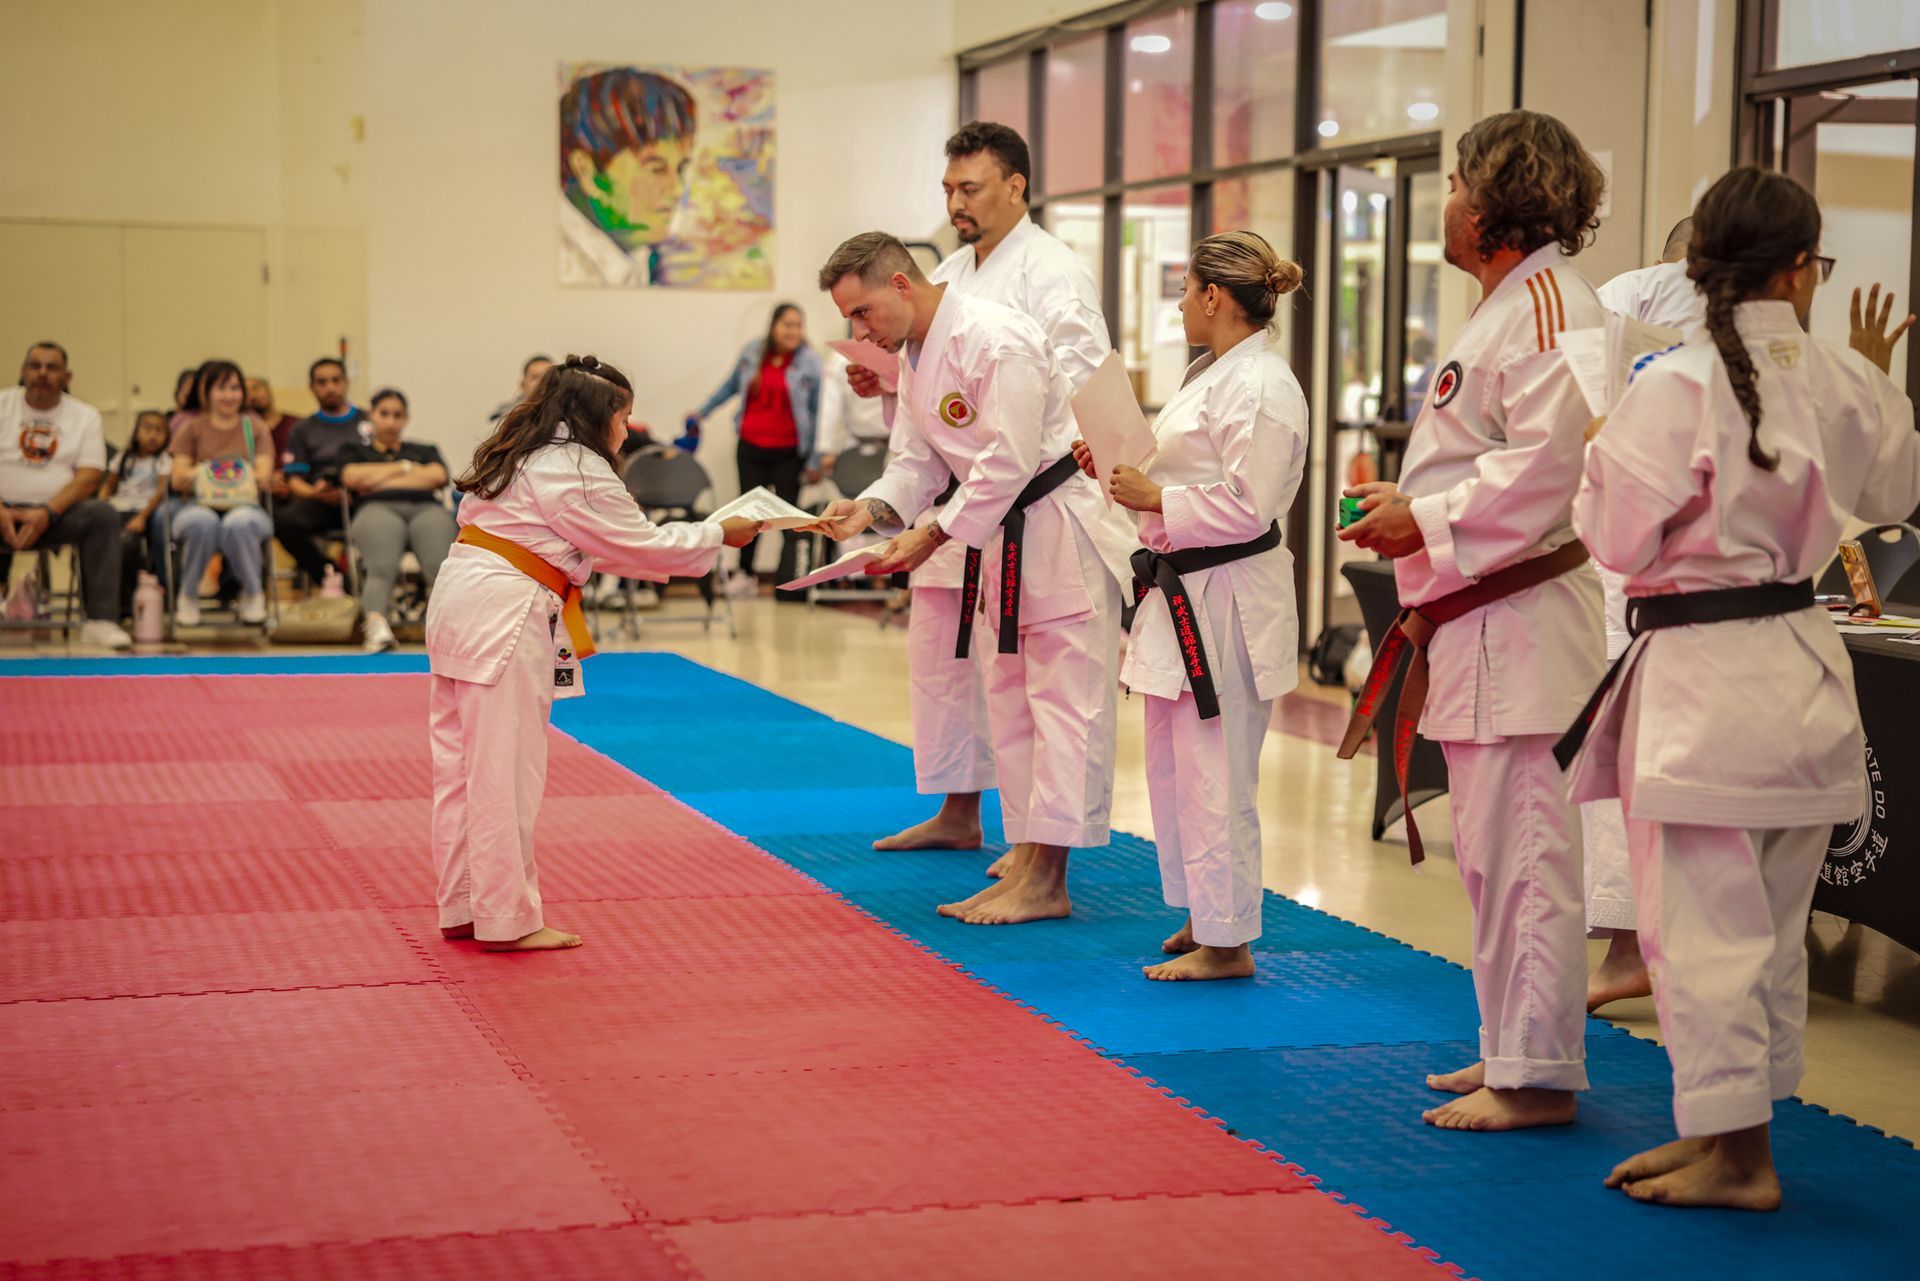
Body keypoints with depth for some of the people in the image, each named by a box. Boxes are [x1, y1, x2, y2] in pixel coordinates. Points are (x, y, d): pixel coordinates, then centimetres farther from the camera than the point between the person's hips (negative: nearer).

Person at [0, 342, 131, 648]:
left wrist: (47, 513, -19)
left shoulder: (85, 416, 9)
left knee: (103, 516, -29)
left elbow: (89, 476, -3)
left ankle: (101, 621, -31)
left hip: (55, 512, 1)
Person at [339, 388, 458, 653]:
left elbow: (438, 476, 12)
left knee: (440, 567, -35)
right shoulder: (355, 450, 33)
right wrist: (405, 468, 15)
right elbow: (352, 477, 8)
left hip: (426, 509, 1)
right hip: (378, 509, -1)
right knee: (381, 567, -37)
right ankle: (377, 626, -61)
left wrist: (381, 480, 11)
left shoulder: (424, 450, 36)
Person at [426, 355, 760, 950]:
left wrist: (693, 539, 21)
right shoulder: (578, 471, -9)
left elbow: (600, 546, 24)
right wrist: (717, 535, 9)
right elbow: (643, 546, -4)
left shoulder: (521, 455, 20)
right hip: (505, 617, -10)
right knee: (505, 773, -3)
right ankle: (506, 919, 2)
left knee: (461, 765, 13)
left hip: (459, 606, 10)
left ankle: (462, 908, 21)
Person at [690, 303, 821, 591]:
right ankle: (745, 572, 26)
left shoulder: (810, 361, -6)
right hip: (751, 447, 4)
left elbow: (819, 412, -5)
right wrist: (702, 411, 24)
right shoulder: (752, 353, 3)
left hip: (789, 453, -3)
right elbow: (731, 386, 21)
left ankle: (789, 579, -3)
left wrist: (815, 459, -8)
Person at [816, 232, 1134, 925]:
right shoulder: (914, 355, 8)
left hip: (1062, 530, -10)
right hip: (1001, 539, 10)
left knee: (1064, 705, -6)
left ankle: (1047, 880, -5)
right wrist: (871, 507, -8)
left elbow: (1007, 463, -26)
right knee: (1008, 704, 14)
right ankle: (1027, 863, 22)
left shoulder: (996, 341, -23)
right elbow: (920, 460, 11)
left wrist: (931, 537, -24)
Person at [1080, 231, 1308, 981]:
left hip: (1226, 600, -11)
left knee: (1212, 776, -5)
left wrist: (1153, 497, -16)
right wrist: (1123, 470, 10)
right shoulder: (1215, 374, 16)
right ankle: (1203, 917, 27)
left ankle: (1228, 942, 3)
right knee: (1171, 765, 16)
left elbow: (1246, 506, -23)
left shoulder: (1261, 387, -17)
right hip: (1180, 592, 11)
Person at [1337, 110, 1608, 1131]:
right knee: (1494, 851, 16)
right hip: (1481, 622, 11)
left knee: (1520, 852, -7)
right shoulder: (1508, 305, 20)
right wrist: (1407, 502, 12)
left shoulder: (1548, 306, -14)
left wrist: (1427, 523, -17)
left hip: (1518, 620, -11)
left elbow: (1546, 464, -23)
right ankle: (1514, 1049, 26)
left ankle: (1537, 1074, -1)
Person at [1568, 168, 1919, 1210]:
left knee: (1704, 924, 1)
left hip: (1701, 675, -7)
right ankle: (1725, 1128, 27)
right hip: (1803, 666, 7)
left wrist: (1599, 446, 4)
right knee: (1768, 925, 16)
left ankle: (1737, 1153, 6)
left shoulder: (1674, 386, -16)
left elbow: (1619, 539, -13)